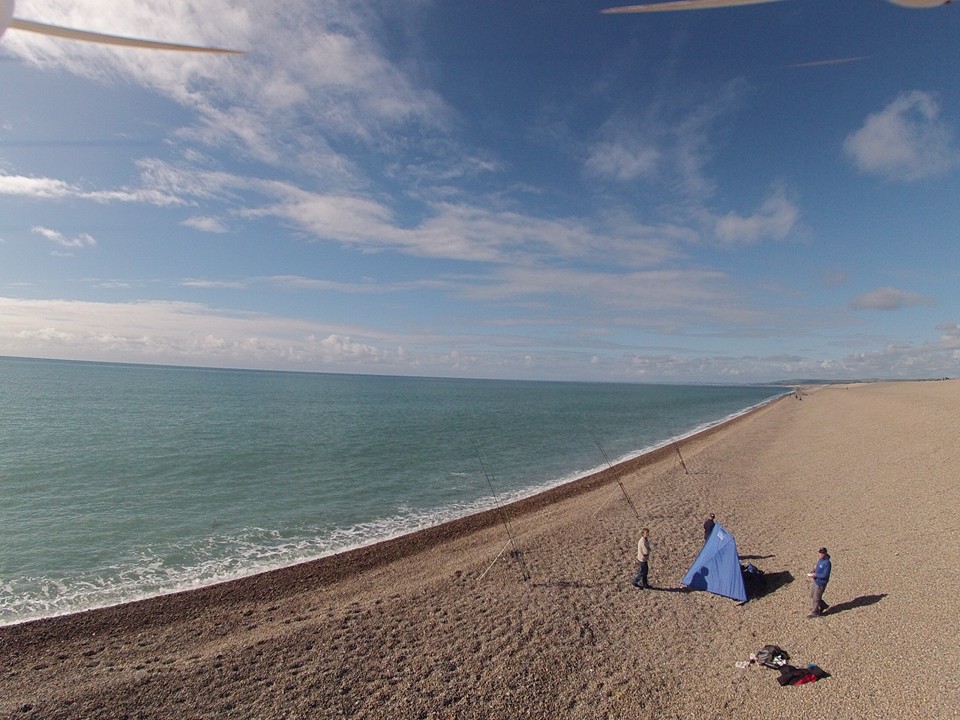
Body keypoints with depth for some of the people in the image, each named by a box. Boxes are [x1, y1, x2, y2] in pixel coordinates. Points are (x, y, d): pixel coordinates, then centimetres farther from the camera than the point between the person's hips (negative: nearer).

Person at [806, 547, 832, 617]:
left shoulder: (827, 563, -25)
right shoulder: (820, 559, 3)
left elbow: (825, 575, -25)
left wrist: (815, 575, -22)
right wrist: (812, 573, 0)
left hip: (821, 583, -9)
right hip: (815, 581, 9)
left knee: (816, 598, 5)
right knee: (812, 596, 19)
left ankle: (815, 613, 21)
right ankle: (823, 606, 37)